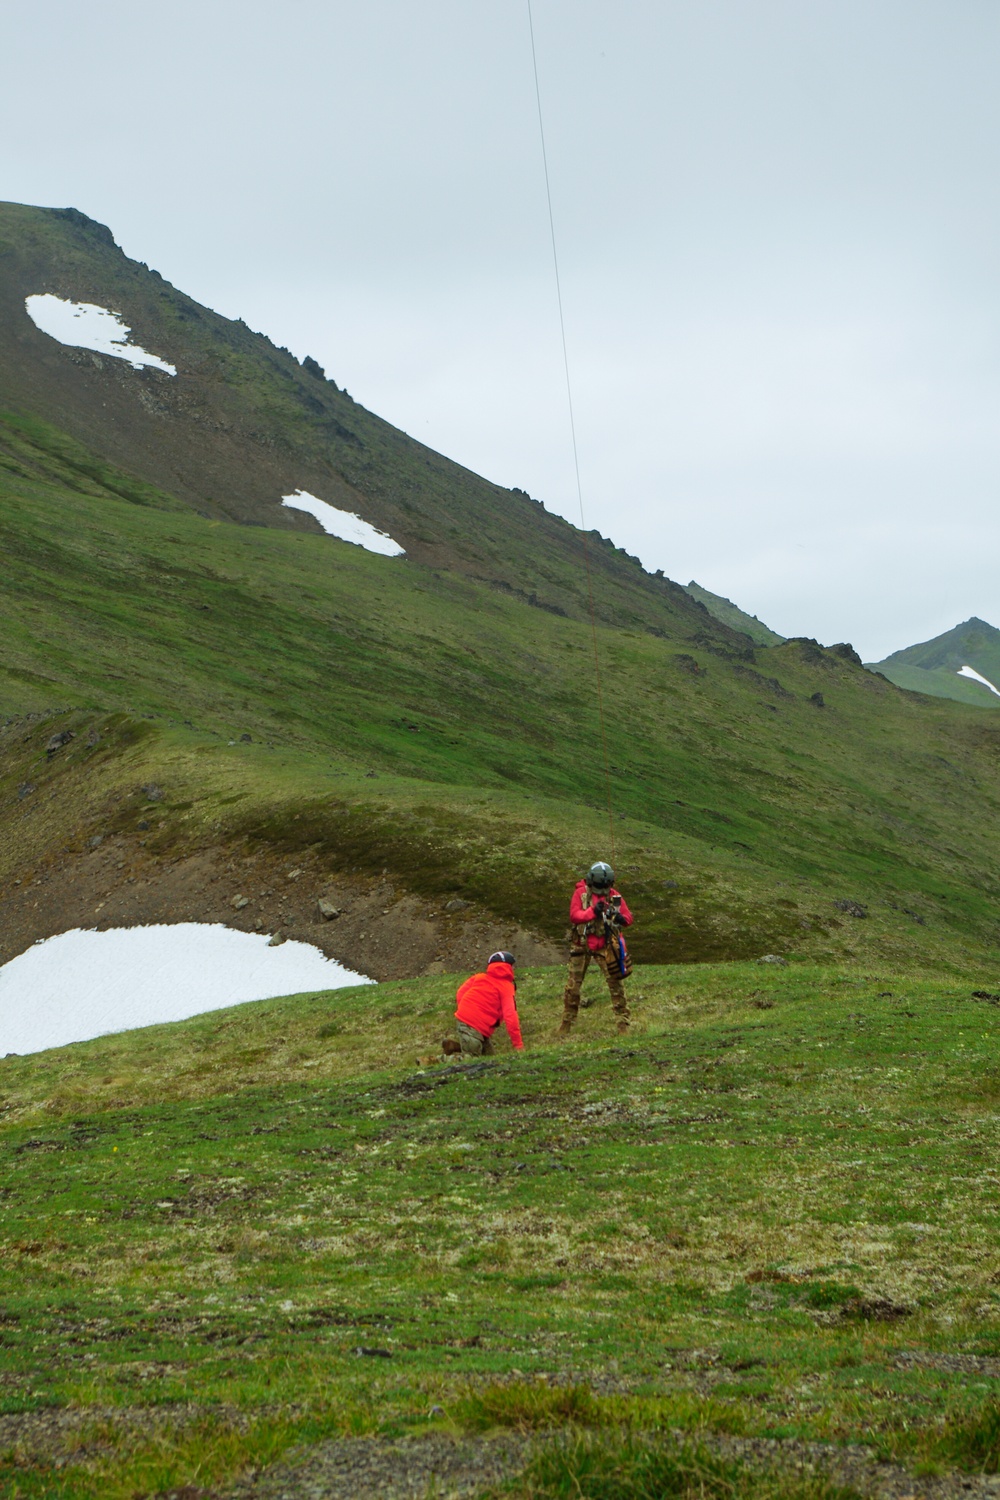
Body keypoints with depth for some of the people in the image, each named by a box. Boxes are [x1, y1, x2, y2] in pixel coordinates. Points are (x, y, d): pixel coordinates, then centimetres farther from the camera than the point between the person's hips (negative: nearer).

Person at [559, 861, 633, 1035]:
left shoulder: (615, 895, 3)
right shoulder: (581, 893, -4)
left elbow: (629, 918, 5)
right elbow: (574, 915, -14)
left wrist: (621, 918, -18)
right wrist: (592, 911, -27)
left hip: (605, 946, 1)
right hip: (582, 944, -1)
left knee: (615, 982, -2)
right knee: (573, 985, 3)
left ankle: (623, 1022, 4)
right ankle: (567, 1023, 14)